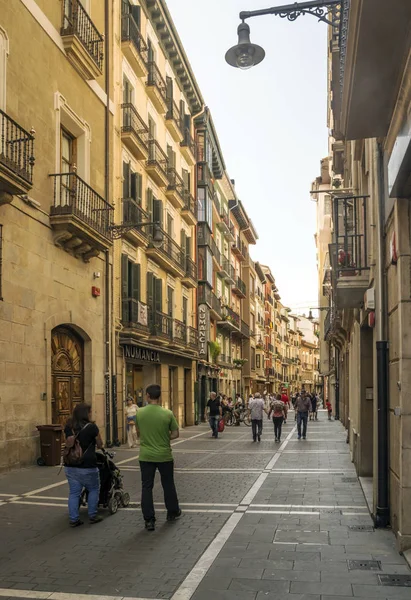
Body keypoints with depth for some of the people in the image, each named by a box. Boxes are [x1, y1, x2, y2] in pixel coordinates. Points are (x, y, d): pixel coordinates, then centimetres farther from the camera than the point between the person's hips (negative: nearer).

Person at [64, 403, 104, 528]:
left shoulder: (68, 427, 2)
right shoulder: (91, 427, -12)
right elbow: (100, 445, 0)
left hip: (70, 466, 4)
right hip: (87, 466, -4)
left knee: (74, 492, 11)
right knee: (93, 490, 15)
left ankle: (73, 519, 12)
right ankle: (92, 516, 18)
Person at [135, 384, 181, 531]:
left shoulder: (140, 413, -7)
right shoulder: (167, 414, -11)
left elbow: (138, 433, 5)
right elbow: (175, 434, -4)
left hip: (146, 456, 0)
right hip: (164, 455, 0)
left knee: (146, 487, 7)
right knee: (168, 485, 18)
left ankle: (149, 520, 7)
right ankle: (172, 512, 34)